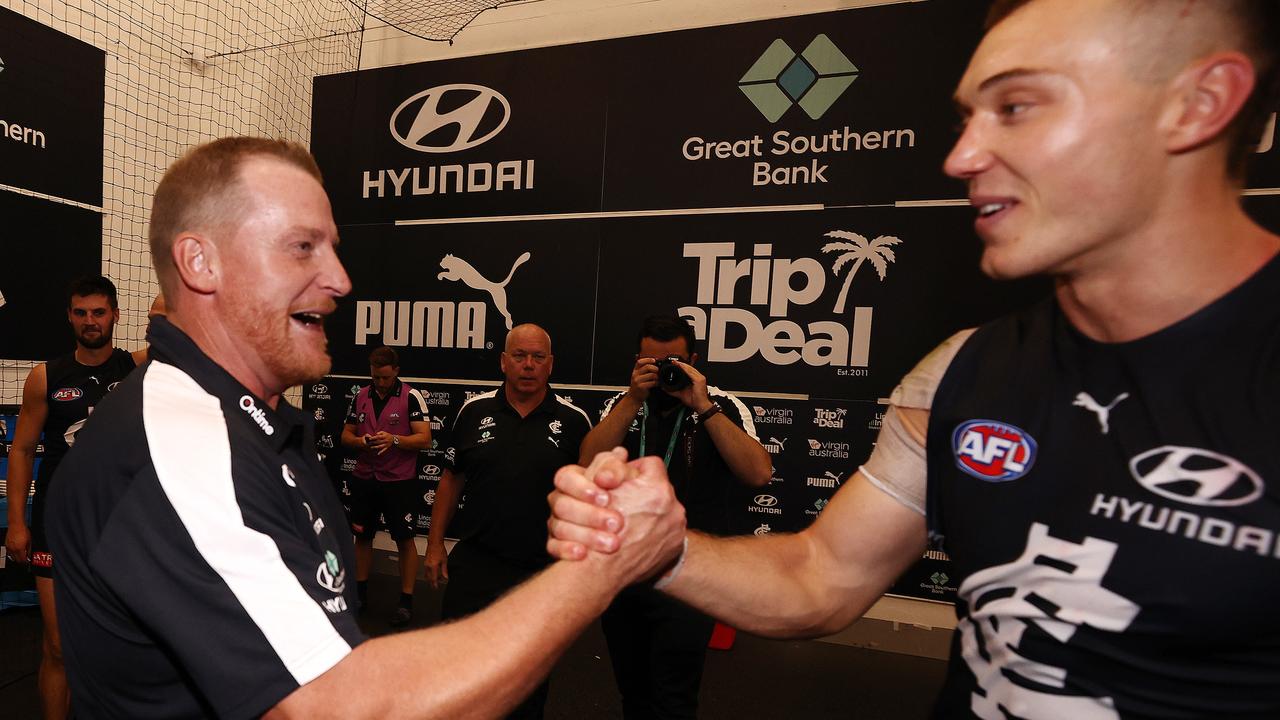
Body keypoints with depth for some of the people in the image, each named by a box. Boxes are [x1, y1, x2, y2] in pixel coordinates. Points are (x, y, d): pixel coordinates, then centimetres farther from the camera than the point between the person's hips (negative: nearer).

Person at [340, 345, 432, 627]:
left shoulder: (412, 397, -9)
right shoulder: (360, 397, 6)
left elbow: (425, 439, -13)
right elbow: (346, 435, 12)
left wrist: (394, 440, -28)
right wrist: (361, 441, -10)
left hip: (400, 481, -5)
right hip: (364, 478, 5)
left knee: (405, 539, 1)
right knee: (362, 535, 14)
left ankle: (406, 600, 12)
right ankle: (360, 591, 33)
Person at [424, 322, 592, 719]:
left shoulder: (573, 420, -5)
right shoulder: (475, 410, -1)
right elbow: (451, 478, 7)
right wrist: (435, 544, 6)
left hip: (544, 569, 0)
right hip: (475, 562, 1)